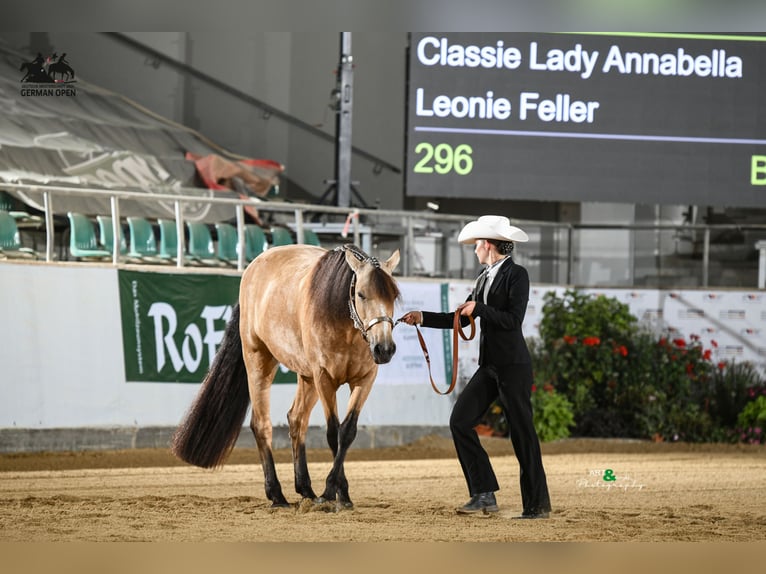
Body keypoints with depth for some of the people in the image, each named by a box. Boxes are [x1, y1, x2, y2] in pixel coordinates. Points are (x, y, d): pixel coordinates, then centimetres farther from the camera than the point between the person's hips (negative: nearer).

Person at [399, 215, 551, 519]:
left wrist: (479, 308, -18)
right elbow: (462, 318, 18)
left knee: (522, 432, -4)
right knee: (460, 420, 0)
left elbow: (514, 319, -19)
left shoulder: (516, 275, -10)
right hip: (489, 366, 9)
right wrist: (423, 318, 13)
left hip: (513, 367, -8)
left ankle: (538, 504, 4)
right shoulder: (485, 277, 14)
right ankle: (484, 494, 4)